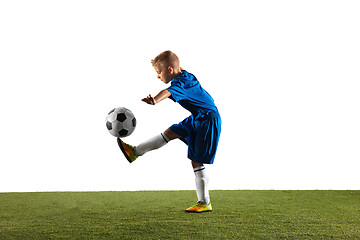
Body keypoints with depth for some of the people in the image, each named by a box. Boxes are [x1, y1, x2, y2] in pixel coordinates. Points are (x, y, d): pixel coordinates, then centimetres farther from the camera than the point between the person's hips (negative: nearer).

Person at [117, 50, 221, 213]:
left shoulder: (181, 83, -25)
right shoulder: (182, 75, 4)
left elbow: (168, 92, -49)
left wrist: (154, 100, -66)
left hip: (208, 121, -10)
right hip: (196, 119, 10)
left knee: (197, 163, -5)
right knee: (170, 133, 13)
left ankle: (204, 203, 5)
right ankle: (135, 152, 24)